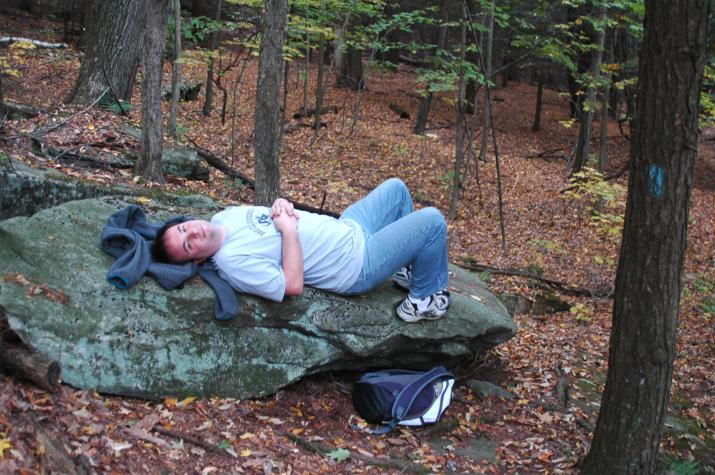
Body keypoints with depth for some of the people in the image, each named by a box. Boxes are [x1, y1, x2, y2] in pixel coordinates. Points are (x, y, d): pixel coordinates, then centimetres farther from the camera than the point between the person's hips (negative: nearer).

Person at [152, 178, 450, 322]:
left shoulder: (225, 217, -2)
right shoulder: (232, 261, -28)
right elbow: (293, 285, -31)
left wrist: (283, 206, -12)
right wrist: (289, 229, -26)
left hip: (346, 227, 9)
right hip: (357, 266, -9)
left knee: (395, 187, 23)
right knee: (431, 221, -12)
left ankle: (409, 268, 36)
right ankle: (425, 299, 11)